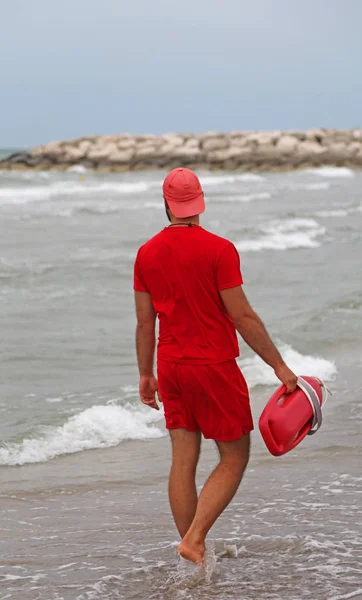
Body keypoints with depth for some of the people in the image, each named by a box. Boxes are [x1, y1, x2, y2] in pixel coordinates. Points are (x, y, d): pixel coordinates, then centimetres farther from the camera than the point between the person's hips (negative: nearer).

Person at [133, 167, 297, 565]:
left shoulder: (147, 253, 3)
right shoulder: (219, 250, -13)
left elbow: (144, 322, 8)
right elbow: (242, 316, -14)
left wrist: (146, 375, 18)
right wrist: (279, 366, -8)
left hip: (171, 367, 5)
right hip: (214, 367, -5)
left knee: (183, 460, 8)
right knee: (234, 458, 5)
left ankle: (193, 560, 11)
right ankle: (194, 539, -8)